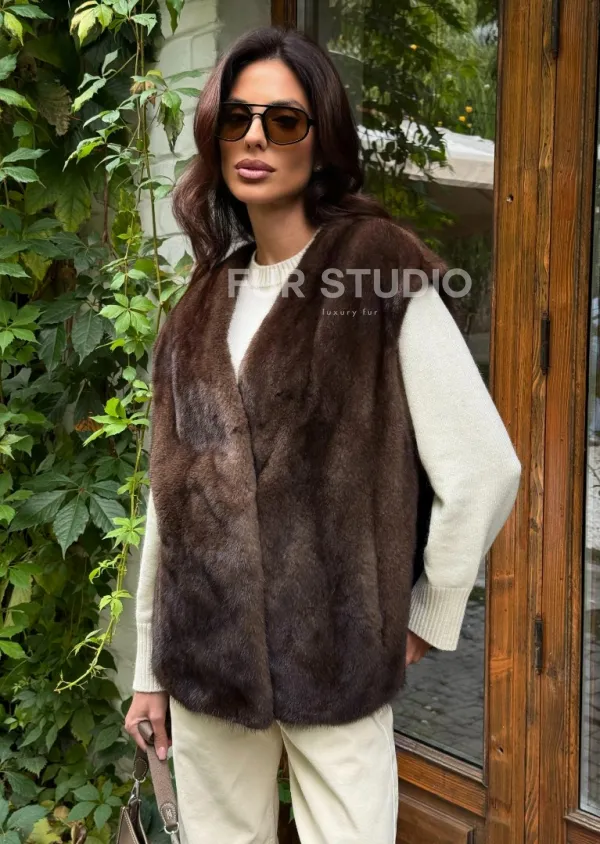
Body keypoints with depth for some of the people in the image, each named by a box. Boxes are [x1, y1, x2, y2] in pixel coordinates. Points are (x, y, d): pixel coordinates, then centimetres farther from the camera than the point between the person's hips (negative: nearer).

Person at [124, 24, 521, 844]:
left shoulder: (384, 277, -9)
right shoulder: (205, 302, 8)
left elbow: (483, 469, -11)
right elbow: (173, 490, 9)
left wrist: (430, 615, -1)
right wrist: (149, 664, 10)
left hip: (332, 660, -4)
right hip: (203, 658, 5)